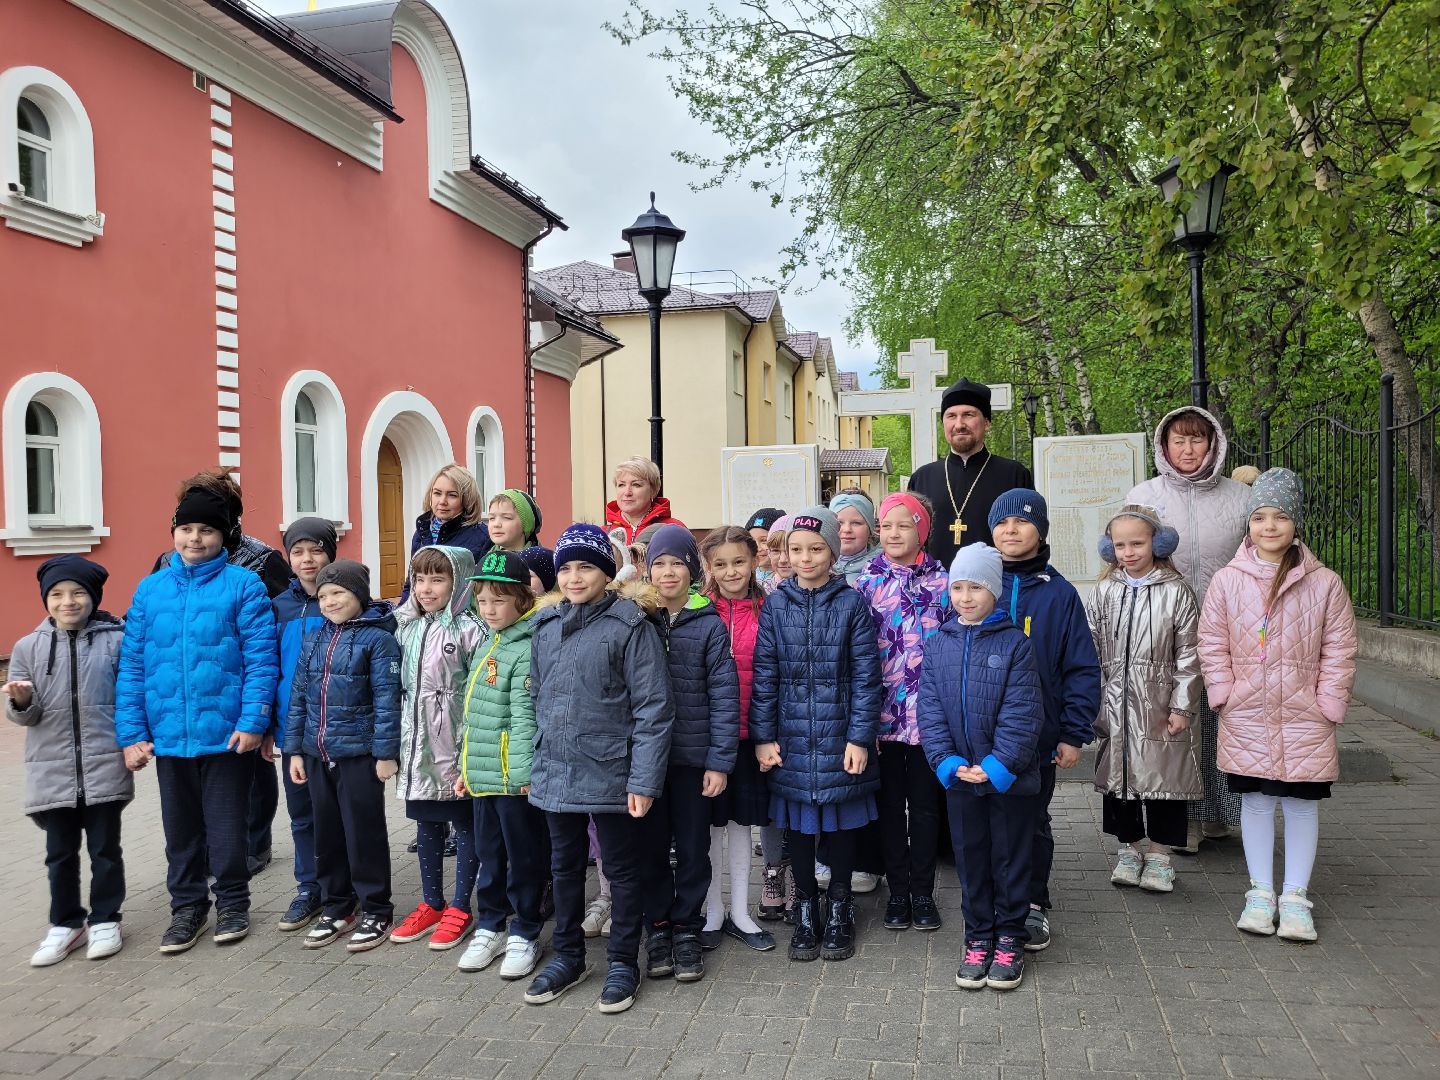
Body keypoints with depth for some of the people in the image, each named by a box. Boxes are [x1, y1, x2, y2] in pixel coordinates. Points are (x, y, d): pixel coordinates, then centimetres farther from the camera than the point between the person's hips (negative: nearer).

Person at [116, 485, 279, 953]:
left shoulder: (243, 585, -6)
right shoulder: (150, 590, 5)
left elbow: (261, 659, -10)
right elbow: (132, 666, 5)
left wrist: (253, 721, -17)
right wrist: (131, 733, -1)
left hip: (227, 734, -4)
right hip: (168, 736, 4)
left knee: (226, 826, 10)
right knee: (181, 828, 17)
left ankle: (233, 903, 28)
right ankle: (187, 907, 33)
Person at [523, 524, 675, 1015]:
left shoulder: (630, 625, -12)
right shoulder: (545, 625, 6)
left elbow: (653, 707, -13)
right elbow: (537, 697, 14)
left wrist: (644, 779, -16)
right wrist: (533, 762, 10)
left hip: (610, 773, -5)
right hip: (555, 772, 6)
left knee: (622, 869, 9)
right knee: (564, 865, 18)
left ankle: (623, 964, 24)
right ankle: (567, 956, 35)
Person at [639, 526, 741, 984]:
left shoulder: (709, 625, -3)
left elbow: (725, 696, -6)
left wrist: (720, 762, -10)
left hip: (694, 758, -1)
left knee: (692, 849, 9)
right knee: (652, 847, 10)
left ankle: (687, 931, 24)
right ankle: (657, 929, 25)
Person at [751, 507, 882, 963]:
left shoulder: (852, 603, -3)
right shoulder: (776, 604, 2)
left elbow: (866, 675, -4)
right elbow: (764, 674, 1)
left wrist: (860, 737, -9)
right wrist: (763, 736, -3)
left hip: (840, 736, -1)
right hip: (792, 738, 1)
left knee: (842, 822, 10)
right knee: (799, 823, 10)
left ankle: (839, 912, 27)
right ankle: (806, 912, 25)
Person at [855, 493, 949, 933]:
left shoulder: (943, 582, 1)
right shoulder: (865, 584, 0)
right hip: (884, 713, 0)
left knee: (925, 803, 9)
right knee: (890, 803, 10)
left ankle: (923, 892, 21)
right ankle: (898, 892, 21)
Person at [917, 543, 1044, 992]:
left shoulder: (1015, 644, -8)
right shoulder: (937, 644, 2)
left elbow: (1022, 713, -13)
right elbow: (930, 710, -2)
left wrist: (997, 765, -19)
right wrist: (949, 762, -13)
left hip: (1010, 777, -3)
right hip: (959, 776, 3)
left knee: (1011, 858, 10)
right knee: (971, 859, 13)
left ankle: (1009, 939, 24)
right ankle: (978, 938, 27)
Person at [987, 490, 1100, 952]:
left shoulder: (1059, 593, -3)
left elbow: (1082, 668, -3)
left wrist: (1074, 733, -8)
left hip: (1038, 739, -1)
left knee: (1033, 824, 13)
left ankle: (1033, 907, 30)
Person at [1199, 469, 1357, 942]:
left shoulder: (1324, 583, -4)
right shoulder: (1227, 581, -2)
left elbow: (1339, 650, 0)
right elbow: (1212, 646, 3)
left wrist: (1327, 703, -6)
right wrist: (1225, 695, -4)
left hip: (1304, 719, 0)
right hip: (1247, 719, 1)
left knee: (1302, 803, 7)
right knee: (1256, 801, 10)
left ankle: (1295, 897, 20)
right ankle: (1260, 892, 23)